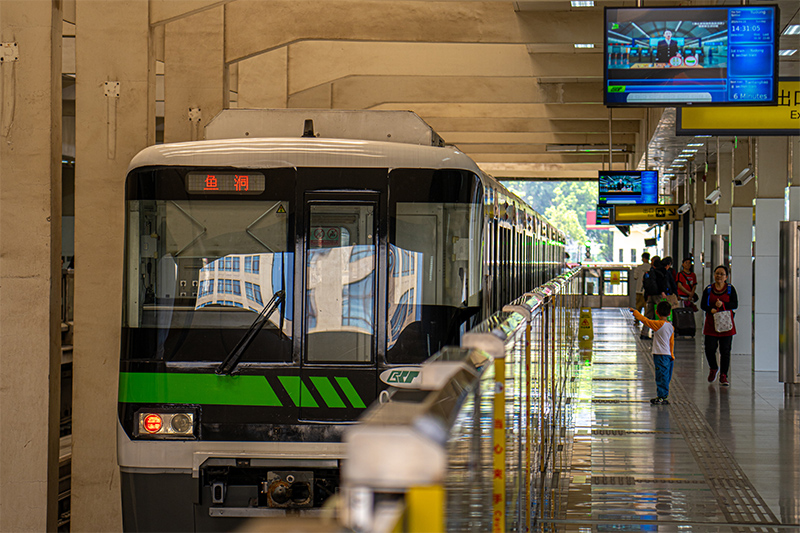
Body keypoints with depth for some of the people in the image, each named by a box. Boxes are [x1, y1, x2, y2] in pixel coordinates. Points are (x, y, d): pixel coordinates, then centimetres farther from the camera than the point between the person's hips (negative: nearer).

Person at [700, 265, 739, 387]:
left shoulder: (730, 289, 3)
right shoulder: (708, 289, 6)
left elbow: (735, 304, -5)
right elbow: (703, 305, 2)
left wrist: (722, 305, -22)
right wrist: (711, 310, -18)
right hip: (711, 325, 1)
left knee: (725, 351, -1)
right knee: (709, 349, -4)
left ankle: (723, 376, 6)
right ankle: (713, 368, 25)